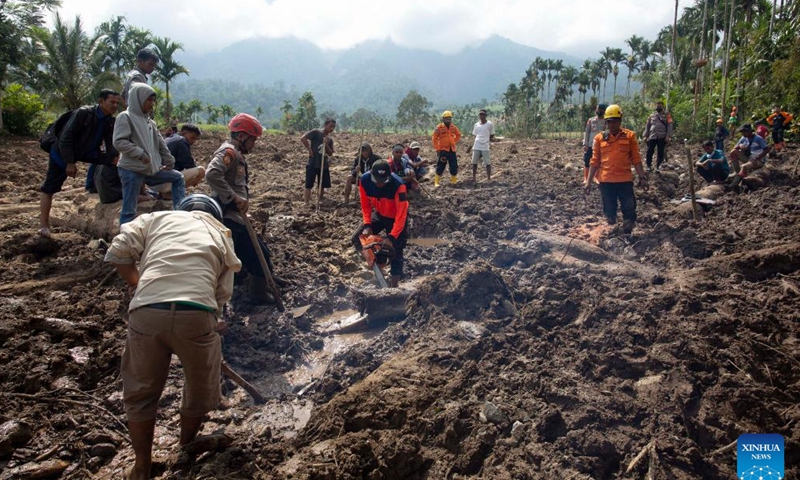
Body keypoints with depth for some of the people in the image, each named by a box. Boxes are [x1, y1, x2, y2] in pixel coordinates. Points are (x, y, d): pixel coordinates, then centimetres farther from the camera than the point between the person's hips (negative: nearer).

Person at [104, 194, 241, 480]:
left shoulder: (158, 217, 23)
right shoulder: (221, 235, 25)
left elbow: (117, 253, 11)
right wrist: (211, 325, 30)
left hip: (147, 313, 1)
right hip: (196, 314, 0)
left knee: (140, 392, 23)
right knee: (200, 387, 27)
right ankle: (186, 447, 48)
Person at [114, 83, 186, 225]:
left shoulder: (149, 121, 16)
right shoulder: (126, 117, -6)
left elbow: (160, 144, 18)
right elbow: (118, 142, -17)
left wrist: (170, 163, 13)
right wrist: (140, 153, -22)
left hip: (151, 168, 8)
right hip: (132, 170, -8)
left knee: (178, 178, 15)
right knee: (129, 209, -5)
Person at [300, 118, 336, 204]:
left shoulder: (330, 139, 12)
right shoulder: (316, 132, -5)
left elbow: (330, 153, 7)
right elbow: (303, 138, -13)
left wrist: (326, 144, -9)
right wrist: (309, 149, -12)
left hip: (324, 164, 6)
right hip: (313, 163, -6)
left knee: (323, 185, 10)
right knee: (309, 185, -5)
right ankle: (306, 203, -1)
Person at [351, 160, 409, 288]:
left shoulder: (398, 185, -37)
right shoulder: (365, 180, -23)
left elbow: (401, 215, -34)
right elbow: (365, 204, -8)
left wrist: (392, 237, -37)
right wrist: (367, 225, -19)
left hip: (396, 217, -5)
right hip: (379, 214, 5)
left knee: (396, 252, -4)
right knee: (357, 238, -3)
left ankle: (394, 285, 5)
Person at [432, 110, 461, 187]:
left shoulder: (453, 127, 7)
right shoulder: (439, 127, -6)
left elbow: (458, 135, 24)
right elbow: (434, 138, -5)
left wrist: (454, 142, 12)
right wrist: (437, 149, -8)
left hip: (452, 150, 5)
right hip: (443, 150, -5)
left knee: (454, 166, 7)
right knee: (440, 167, -5)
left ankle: (454, 180, 21)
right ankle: (436, 182, 0)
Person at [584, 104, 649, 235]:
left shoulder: (630, 136, 1)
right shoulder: (599, 138, 3)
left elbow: (636, 159, 3)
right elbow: (595, 161, 6)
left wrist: (642, 177, -2)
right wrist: (588, 180, 2)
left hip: (625, 180, -1)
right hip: (606, 181, 1)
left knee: (629, 210, -2)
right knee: (609, 211, 9)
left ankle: (627, 235, 12)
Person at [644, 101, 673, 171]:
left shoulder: (667, 115, 5)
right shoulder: (651, 115, 14)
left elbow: (669, 126, -2)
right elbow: (647, 126, 14)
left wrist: (668, 136, -12)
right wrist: (645, 136, 5)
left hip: (662, 137, -2)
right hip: (652, 137, 2)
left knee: (660, 152, 2)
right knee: (649, 152, -3)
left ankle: (658, 166, 9)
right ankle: (649, 166, 4)